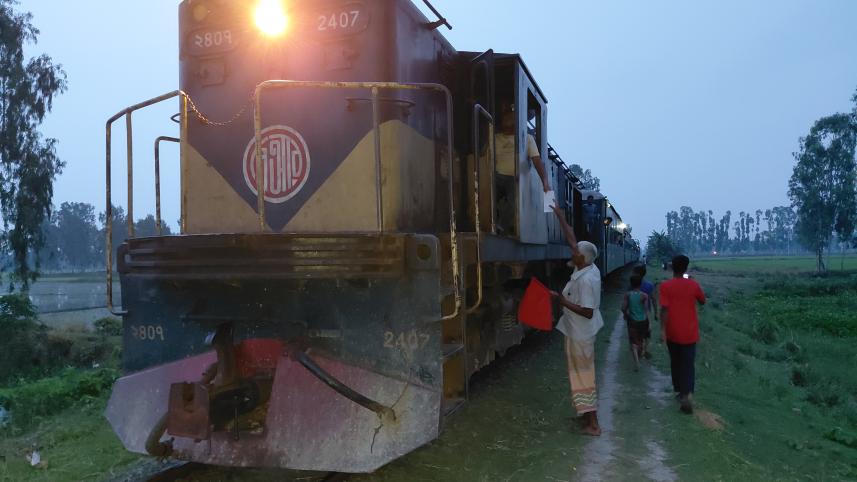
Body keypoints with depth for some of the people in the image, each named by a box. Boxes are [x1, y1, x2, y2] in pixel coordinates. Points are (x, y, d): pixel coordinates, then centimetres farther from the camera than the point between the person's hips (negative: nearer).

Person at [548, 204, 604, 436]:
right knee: (583, 372, 18)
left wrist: (563, 301, -24)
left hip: (580, 333, -9)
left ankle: (593, 425, 2)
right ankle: (588, 415, 29)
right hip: (580, 331, 9)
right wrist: (560, 216, 12)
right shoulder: (589, 268, -1)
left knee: (583, 374, -3)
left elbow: (587, 312, -28)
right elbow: (572, 240, 9)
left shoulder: (586, 280, -27)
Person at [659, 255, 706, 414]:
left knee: (675, 362, 18)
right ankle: (687, 395, -15)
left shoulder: (665, 286, -9)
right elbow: (702, 301, 12)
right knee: (688, 365, 1)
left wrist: (662, 330, -13)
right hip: (689, 333, 0)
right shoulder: (693, 285, -4)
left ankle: (679, 390, 30)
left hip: (672, 332, 0)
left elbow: (664, 309, -15)